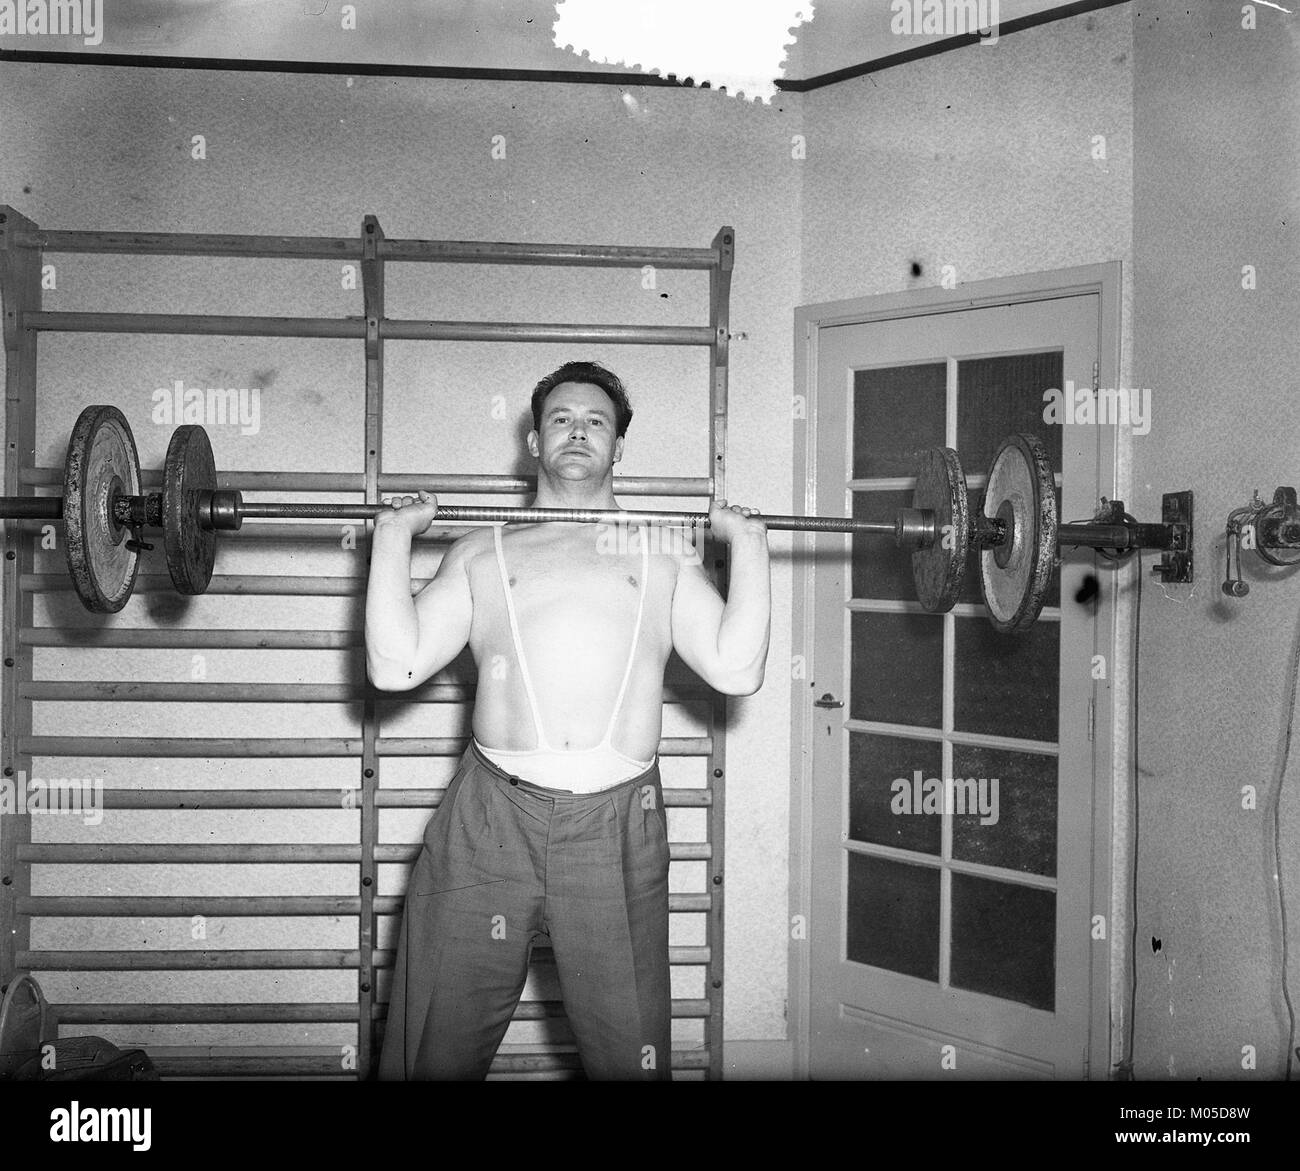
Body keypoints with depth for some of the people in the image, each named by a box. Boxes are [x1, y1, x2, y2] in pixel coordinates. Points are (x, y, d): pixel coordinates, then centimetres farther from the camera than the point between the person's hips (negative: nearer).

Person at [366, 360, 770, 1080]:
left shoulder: (663, 553, 15)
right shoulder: (483, 552, 15)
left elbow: (736, 669, 4)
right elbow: (395, 665, 5)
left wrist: (748, 544, 5)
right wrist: (393, 537, 5)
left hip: (618, 823, 0)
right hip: (492, 814, 0)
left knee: (630, 1054, 5)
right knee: (437, 1052, 4)